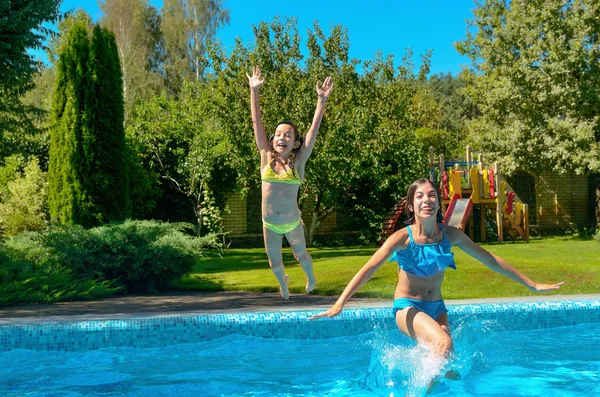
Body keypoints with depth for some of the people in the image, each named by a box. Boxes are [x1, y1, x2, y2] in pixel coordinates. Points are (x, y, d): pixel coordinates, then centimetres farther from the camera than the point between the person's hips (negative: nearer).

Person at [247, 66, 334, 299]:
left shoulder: (298, 161, -10)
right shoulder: (267, 157, -7)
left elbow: (314, 129, -15)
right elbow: (256, 122, -9)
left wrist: (322, 100, -21)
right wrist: (254, 91, -14)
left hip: (292, 222, -1)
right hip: (270, 224, 1)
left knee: (301, 255, 20)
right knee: (275, 264, 16)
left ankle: (310, 277, 54)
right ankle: (283, 283, 51)